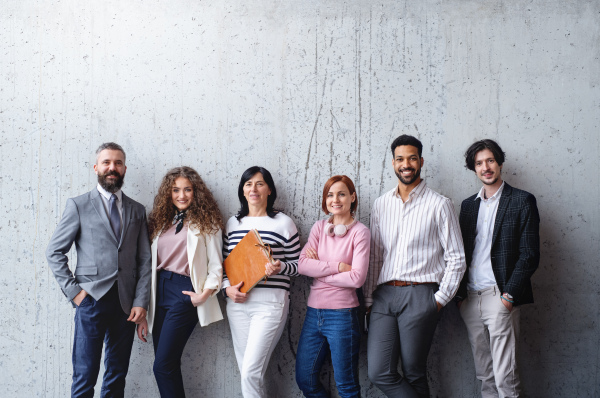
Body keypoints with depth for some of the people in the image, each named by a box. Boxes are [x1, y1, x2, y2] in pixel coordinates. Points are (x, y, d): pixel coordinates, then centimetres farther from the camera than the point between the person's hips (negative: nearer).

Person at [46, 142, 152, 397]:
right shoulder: (78, 205, 3)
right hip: (92, 300, -3)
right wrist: (73, 290, -6)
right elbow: (55, 252, 3)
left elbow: (144, 260, 8)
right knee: (85, 377, -2)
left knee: (117, 376, 9)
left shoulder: (137, 211, 11)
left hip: (126, 304, 3)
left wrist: (141, 302, -1)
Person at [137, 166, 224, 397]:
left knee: (163, 366, -11)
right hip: (160, 291, 5)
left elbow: (215, 266, -1)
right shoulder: (161, 222, 15)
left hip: (185, 292, -5)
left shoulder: (206, 222, 2)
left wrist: (206, 293, -17)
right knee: (169, 367, 7)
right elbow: (151, 266, 12)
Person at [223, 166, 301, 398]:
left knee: (251, 372, -12)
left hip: (270, 302, -5)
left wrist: (279, 267, -18)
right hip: (238, 302, 5)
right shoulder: (233, 223, 12)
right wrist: (227, 287, -3)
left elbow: (297, 265, 2)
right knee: (247, 371, 10)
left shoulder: (283, 223, -1)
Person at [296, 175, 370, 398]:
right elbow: (302, 265, -5)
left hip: (342, 313, -5)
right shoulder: (319, 228, 7)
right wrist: (338, 266, -14)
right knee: (304, 379, 12)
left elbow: (357, 278, -16)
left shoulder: (359, 232, -7)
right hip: (314, 312, 5)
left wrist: (318, 268, -9)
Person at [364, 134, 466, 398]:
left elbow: (456, 258, 2)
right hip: (384, 294, 4)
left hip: (419, 295, -4)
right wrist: (368, 298, 10)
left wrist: (440, 298, -4)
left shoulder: (439, 205, 1)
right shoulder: (381, 205, 14)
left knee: (414, 374, 1)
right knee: (379, 373, -4)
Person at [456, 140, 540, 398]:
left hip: (499, 296, -5)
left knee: (505, 376, -8)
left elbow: (529, 255, -5)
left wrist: (509, 295, -12)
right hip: (470, 297, 5)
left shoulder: (522, 201, 0)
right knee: (484, 374, 9)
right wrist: (459, 294, 7)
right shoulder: (468, 205, 16)